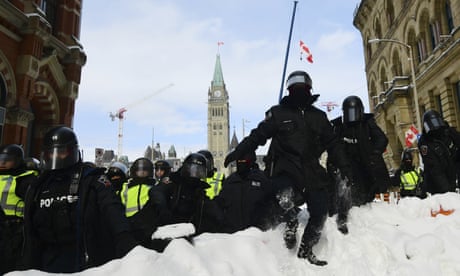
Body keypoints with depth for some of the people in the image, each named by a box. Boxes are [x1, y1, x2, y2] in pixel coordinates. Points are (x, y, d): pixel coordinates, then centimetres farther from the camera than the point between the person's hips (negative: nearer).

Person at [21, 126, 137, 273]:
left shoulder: (92, 180, -10)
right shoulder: (38, 188, 8)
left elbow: (114, 213, -26)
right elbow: (31, 236, 14)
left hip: (87, 264, -4)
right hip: (47, 266, 5)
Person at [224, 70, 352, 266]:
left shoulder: (319, 116, 15)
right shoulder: (278, 113, 4)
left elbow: (332, 144, 19)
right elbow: (258, 136, 2)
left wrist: (344, 167, 14)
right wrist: (236, 153, -7)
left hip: (312, 169, 4)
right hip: (285, 167, -4)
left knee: (320, 213, 3)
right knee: (286, 198, -32)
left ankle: (306, 250, 29)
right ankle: (291, 223, 5)